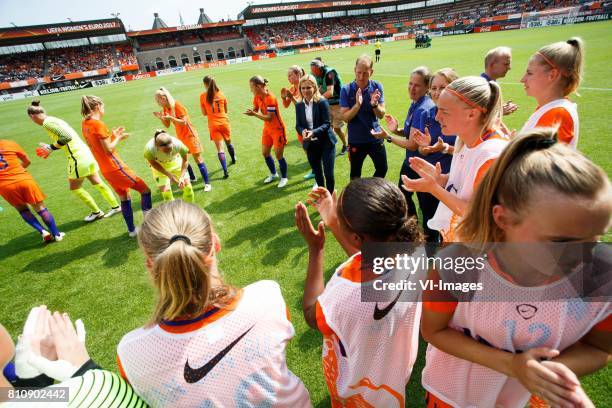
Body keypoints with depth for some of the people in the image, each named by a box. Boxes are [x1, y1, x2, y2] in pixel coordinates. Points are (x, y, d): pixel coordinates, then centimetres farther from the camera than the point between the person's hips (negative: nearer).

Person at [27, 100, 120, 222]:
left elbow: (66, 136, -22)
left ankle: (96, 212, 16)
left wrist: (51, 148, -12)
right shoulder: (54, 119, 15)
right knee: (97, 183, 15)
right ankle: (115, 206, 20)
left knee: (75, 188, 8)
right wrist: (50, 147, 15)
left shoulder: (47, 122, -11)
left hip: (77, 157, -8)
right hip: (85, 153, 8)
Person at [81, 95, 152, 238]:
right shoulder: (98, 124, -17)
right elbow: (109, 149, -18)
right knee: (145, 190, -1)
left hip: (105, 170, 9)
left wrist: (113, 135, 11)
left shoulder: (85, 124, 9)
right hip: (116, 168, -9)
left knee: (124, 198, 17)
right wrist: (118, 137, -4)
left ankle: (131, 230, 24)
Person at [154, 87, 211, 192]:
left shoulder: (177, 105, -18)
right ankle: (191, 177, 30)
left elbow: (184, 122, -22)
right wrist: (160, 117, -9)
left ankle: (207, 183, -3)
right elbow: (167, 125, 7)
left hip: (189, 135, -8)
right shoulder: (165, 108, 4)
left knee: (197, 158, -6)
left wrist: (171, 118, -30)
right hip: (180, 136, 8)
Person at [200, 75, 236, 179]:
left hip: (213, 125, -2)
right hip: (224, 122, 2)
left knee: (219, 148, 0)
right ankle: (233, 159, 47)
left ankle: (225, 171, -7)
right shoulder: (221, 94, 0)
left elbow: (204, 113, 0)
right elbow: (226, 110, 8)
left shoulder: (203, 96, -5)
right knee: (228, 142, 24)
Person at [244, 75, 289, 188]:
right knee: (265, 153, 13)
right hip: (267, 129, 8)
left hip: (278, 129, -8)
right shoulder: (257, 97, -2)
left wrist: (254, 114, -33)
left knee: (278, 155, -2)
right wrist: (250, 112, -20)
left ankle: (284, 177, 19)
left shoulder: (270, 98, -26)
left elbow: (270, 118, -28)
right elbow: (255, 109, 2)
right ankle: (273, 174, 33)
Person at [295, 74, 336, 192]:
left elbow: (327, 123, -14)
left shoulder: (322, 102, -11)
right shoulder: (299, 105, 3)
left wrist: (313, 132, -29)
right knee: (317, 173, 16)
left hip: (326, 142, -4)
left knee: (328, 173, -2)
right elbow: (298, 125, 3)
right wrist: (303, 131, -21)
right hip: (311, 144, 4)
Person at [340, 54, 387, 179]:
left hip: (375, 138, 3)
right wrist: (357, 104, -31)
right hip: (356, 140, -2)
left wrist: (374, 104, -27)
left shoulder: (377, 87, -5)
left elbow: (381, 115, -7)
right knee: (355, 174, 12)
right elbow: (346, 118, -15)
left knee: (382, 169, 17)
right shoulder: (346, 90, -12)